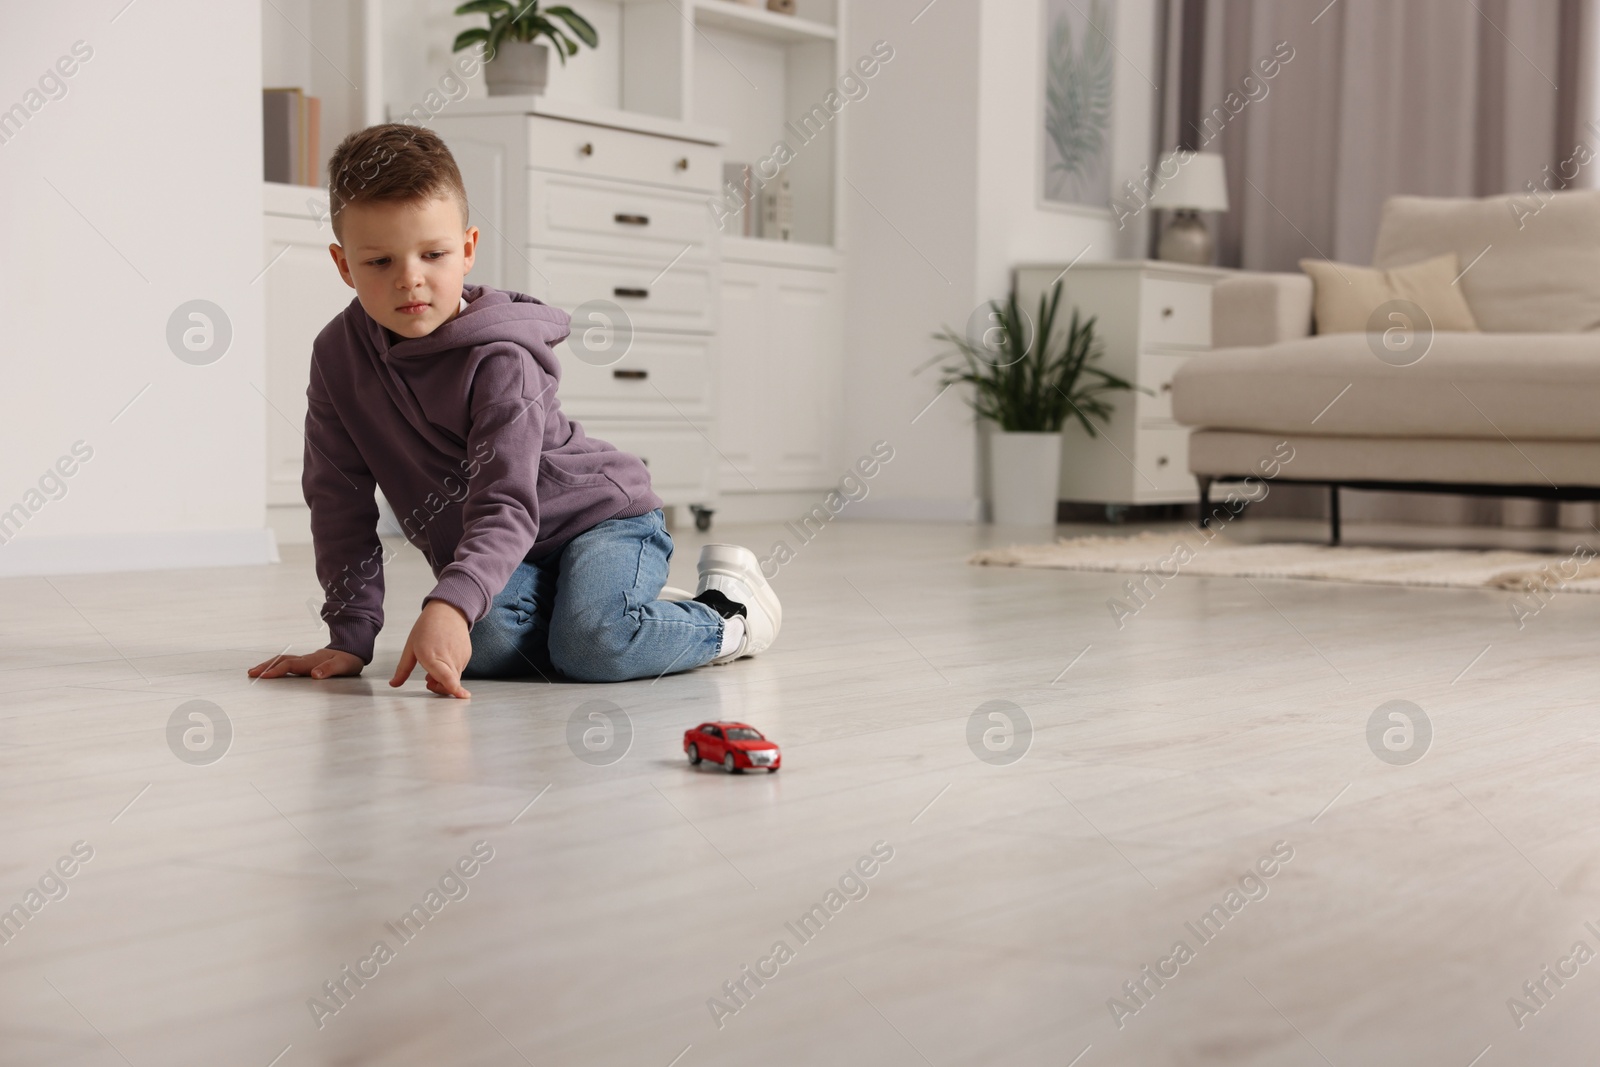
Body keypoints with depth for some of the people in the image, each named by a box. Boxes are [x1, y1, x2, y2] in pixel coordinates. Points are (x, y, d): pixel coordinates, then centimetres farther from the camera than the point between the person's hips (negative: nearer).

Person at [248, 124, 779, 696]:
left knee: (592, 646, -33)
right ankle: (636, 612, 3)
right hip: (485, 554, 5)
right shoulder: (338, 354, -7)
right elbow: (341, 500, -2)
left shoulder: (500, 360, -24)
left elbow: (507, 508, -33)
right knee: (485, 643, -29)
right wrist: (350, 635, -9)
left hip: (596, 516, -5)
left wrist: (449, 605, -51)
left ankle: (725, 614, -1)